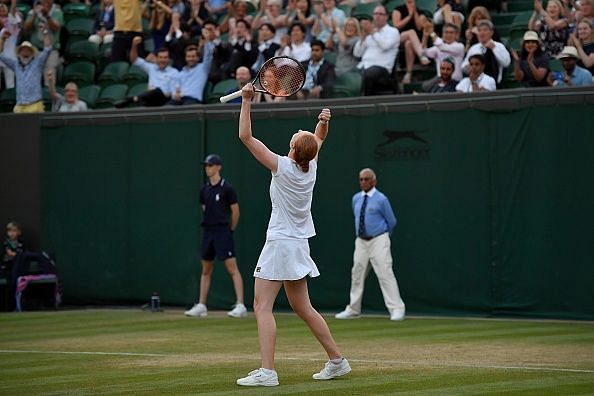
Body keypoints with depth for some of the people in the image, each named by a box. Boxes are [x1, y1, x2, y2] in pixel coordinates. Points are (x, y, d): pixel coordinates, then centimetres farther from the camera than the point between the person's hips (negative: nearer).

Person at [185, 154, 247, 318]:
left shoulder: (227, 188, -8)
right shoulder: (204, 189, 10)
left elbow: (235, 211, -3)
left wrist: (229, 230, 5)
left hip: (223, 232, -7)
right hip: (208, 231, 7)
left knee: (232, 267, -11)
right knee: (206, 269, 11)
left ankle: (240, 306, -14)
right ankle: (201, 306, 17)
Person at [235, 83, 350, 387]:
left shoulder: (283, 166, -16)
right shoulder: (311, 166, 2)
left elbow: (246, 137, -15)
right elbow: (319, 137, 24)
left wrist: (246, 101, -12)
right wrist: (324, 121, 4)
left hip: (281, 243, -8)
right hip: (299, 245, 8)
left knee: (262, 306, -10)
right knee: (302, 308, 18)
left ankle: (267, 371, -20)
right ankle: (336, 360, 22)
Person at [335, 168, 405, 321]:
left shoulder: (381, 199, -7)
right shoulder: (356, 199, 9)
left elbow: (392, 222, 2)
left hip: (378, 241, -6)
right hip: (361, 240, 6)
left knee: (385, 274, -13)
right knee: (357, 274, 10)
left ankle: (397, 309, -12)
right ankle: (353, 309, 21)